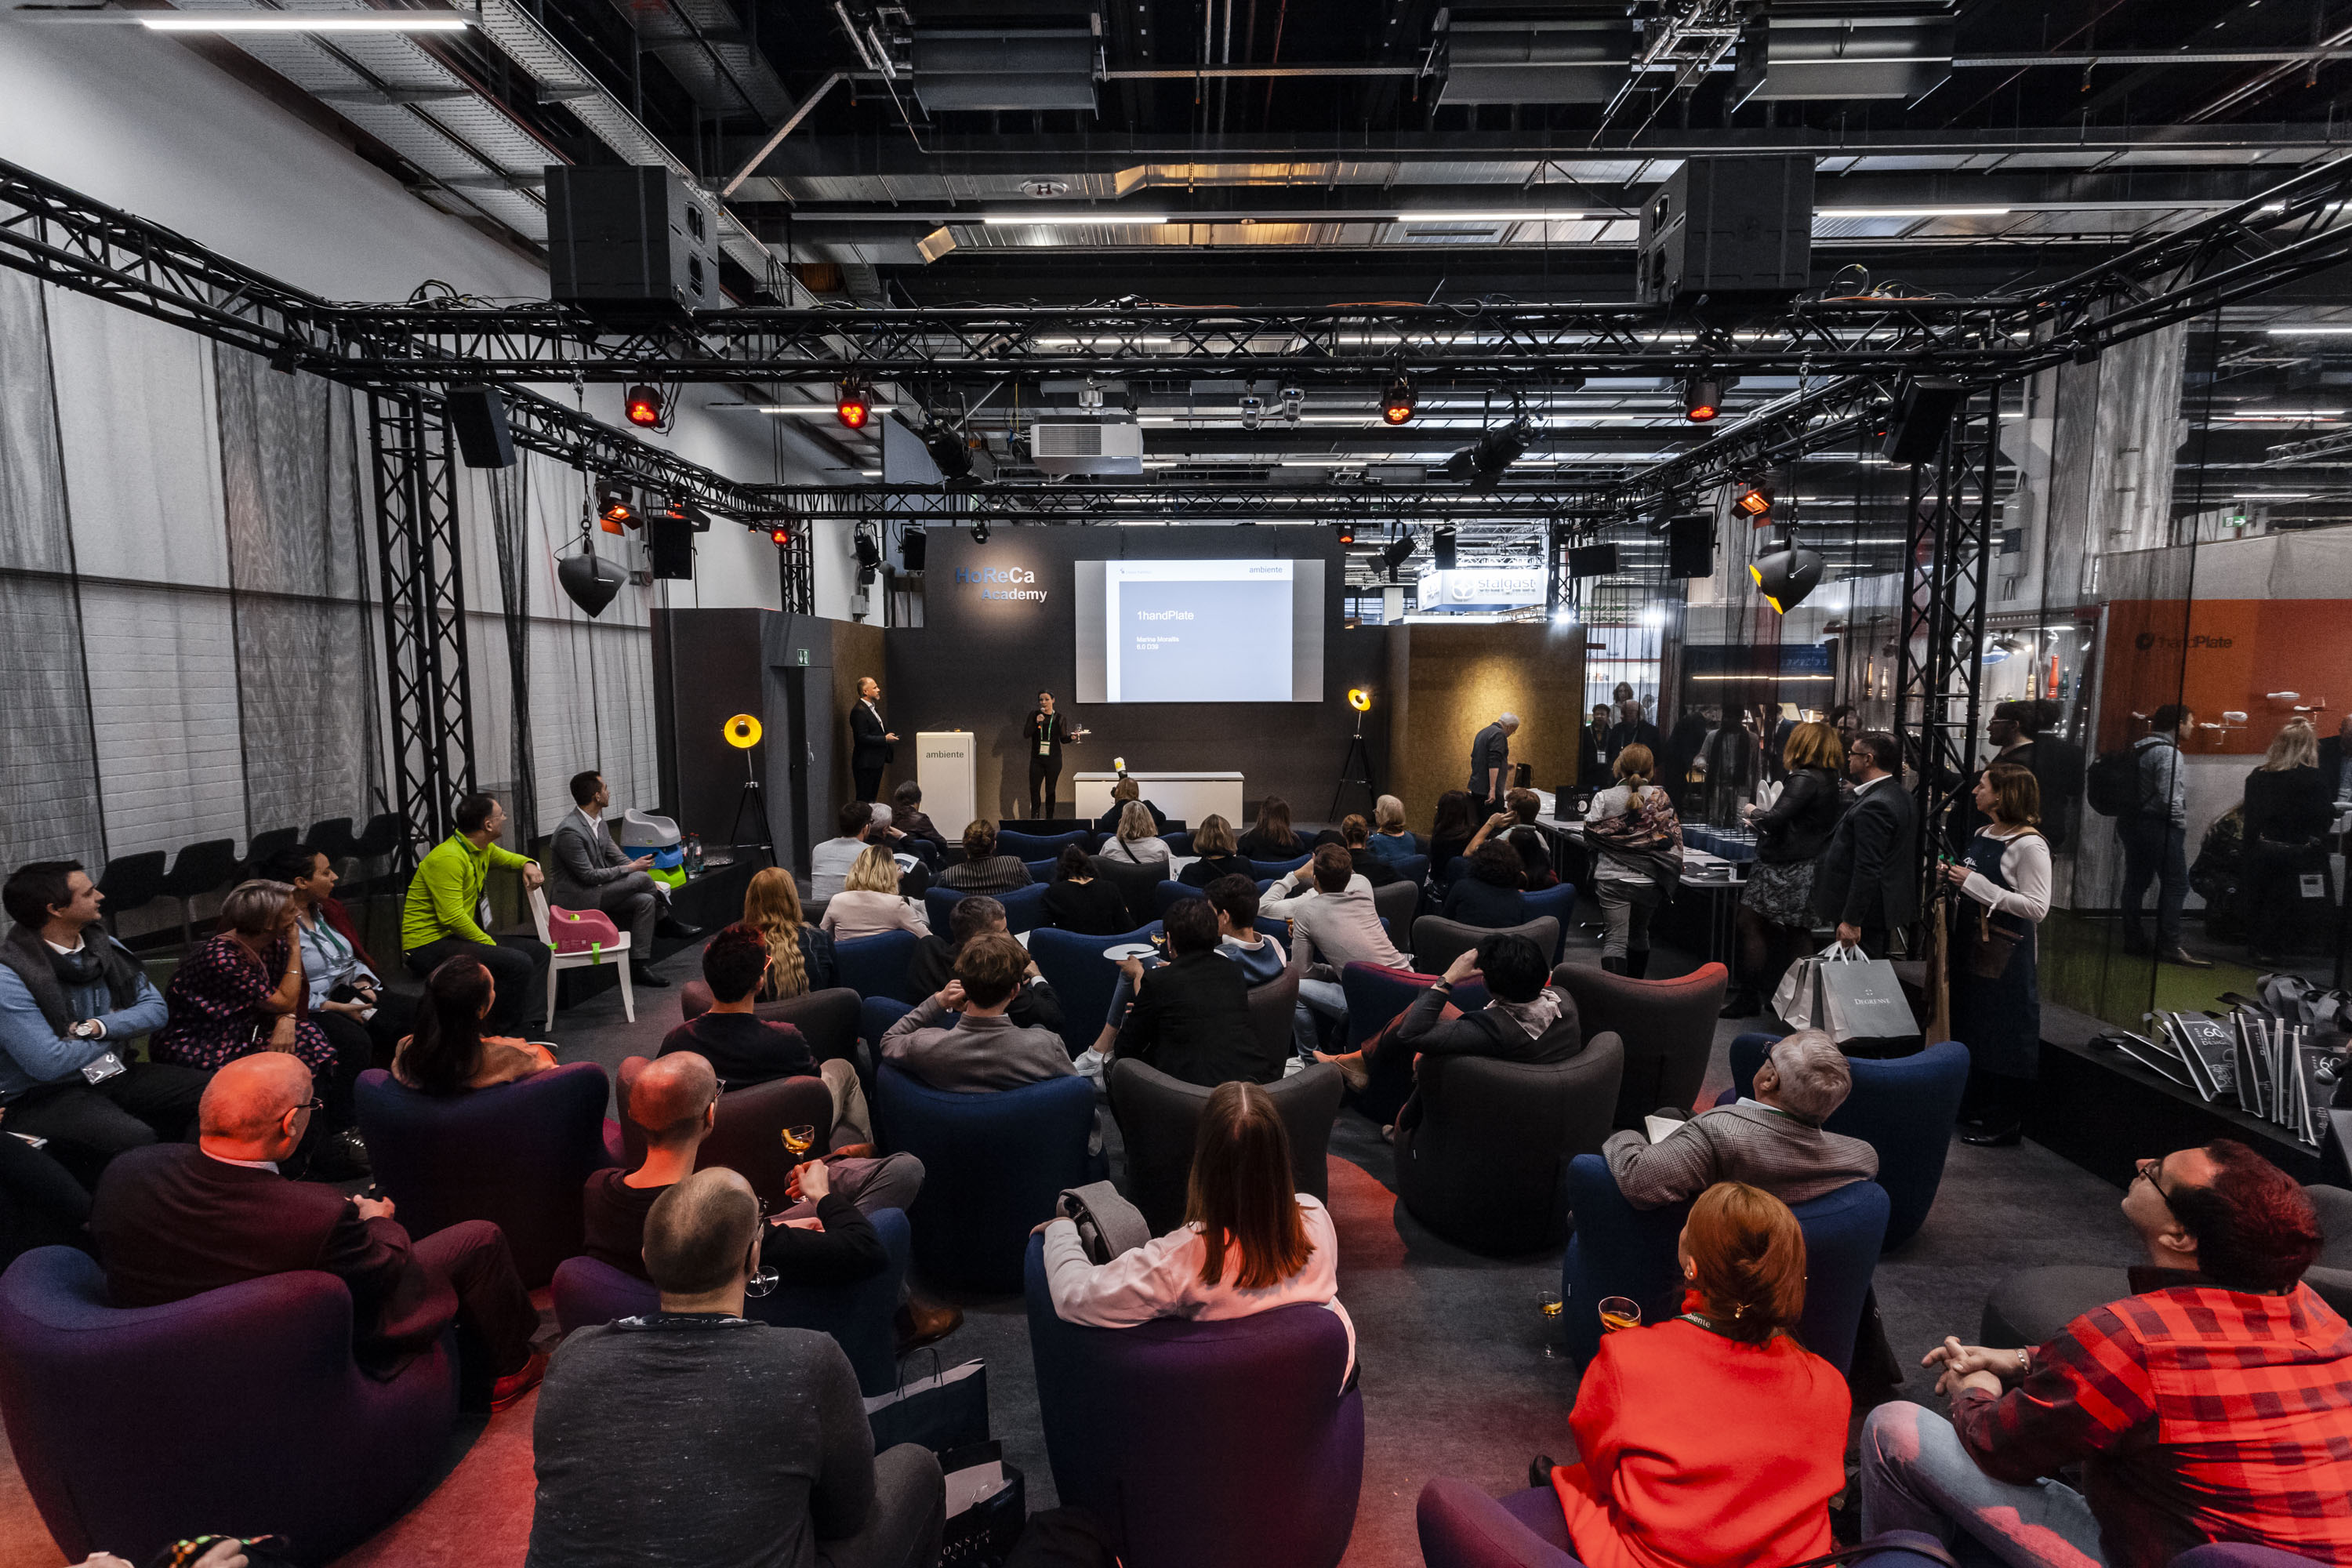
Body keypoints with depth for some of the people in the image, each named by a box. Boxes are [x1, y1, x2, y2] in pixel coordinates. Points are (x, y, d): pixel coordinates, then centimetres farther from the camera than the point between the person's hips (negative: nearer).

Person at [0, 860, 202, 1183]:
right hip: (42, 1097, -7)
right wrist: (119, 1028, -5)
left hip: (112, 1074, 7)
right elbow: (49, 1063, -21)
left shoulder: (103, 946, 4)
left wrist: (99, 1027, -15)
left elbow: (155, 1008, 5)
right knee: (135, 1141, -34)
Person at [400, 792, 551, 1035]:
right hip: (429, 947, -10)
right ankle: (504, 1038, -14)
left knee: (538, 951, 6)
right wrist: (491, 945, -18)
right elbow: (452, 917, -25)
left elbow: (506, 858, 31)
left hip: (458, 935, 10)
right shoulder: (448, 858, -21)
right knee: (518, 962, -27)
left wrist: (528, 864, 8)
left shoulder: (482, 848, 8)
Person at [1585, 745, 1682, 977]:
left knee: (1616, 939, -3)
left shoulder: (1604, 797, -7)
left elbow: (1590, 834, -5)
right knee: (1639, 934, 21)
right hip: (1648, 880, 2)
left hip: (1612, 879, -2)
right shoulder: (1661, 798, -2)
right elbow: (1673, 838, -2)